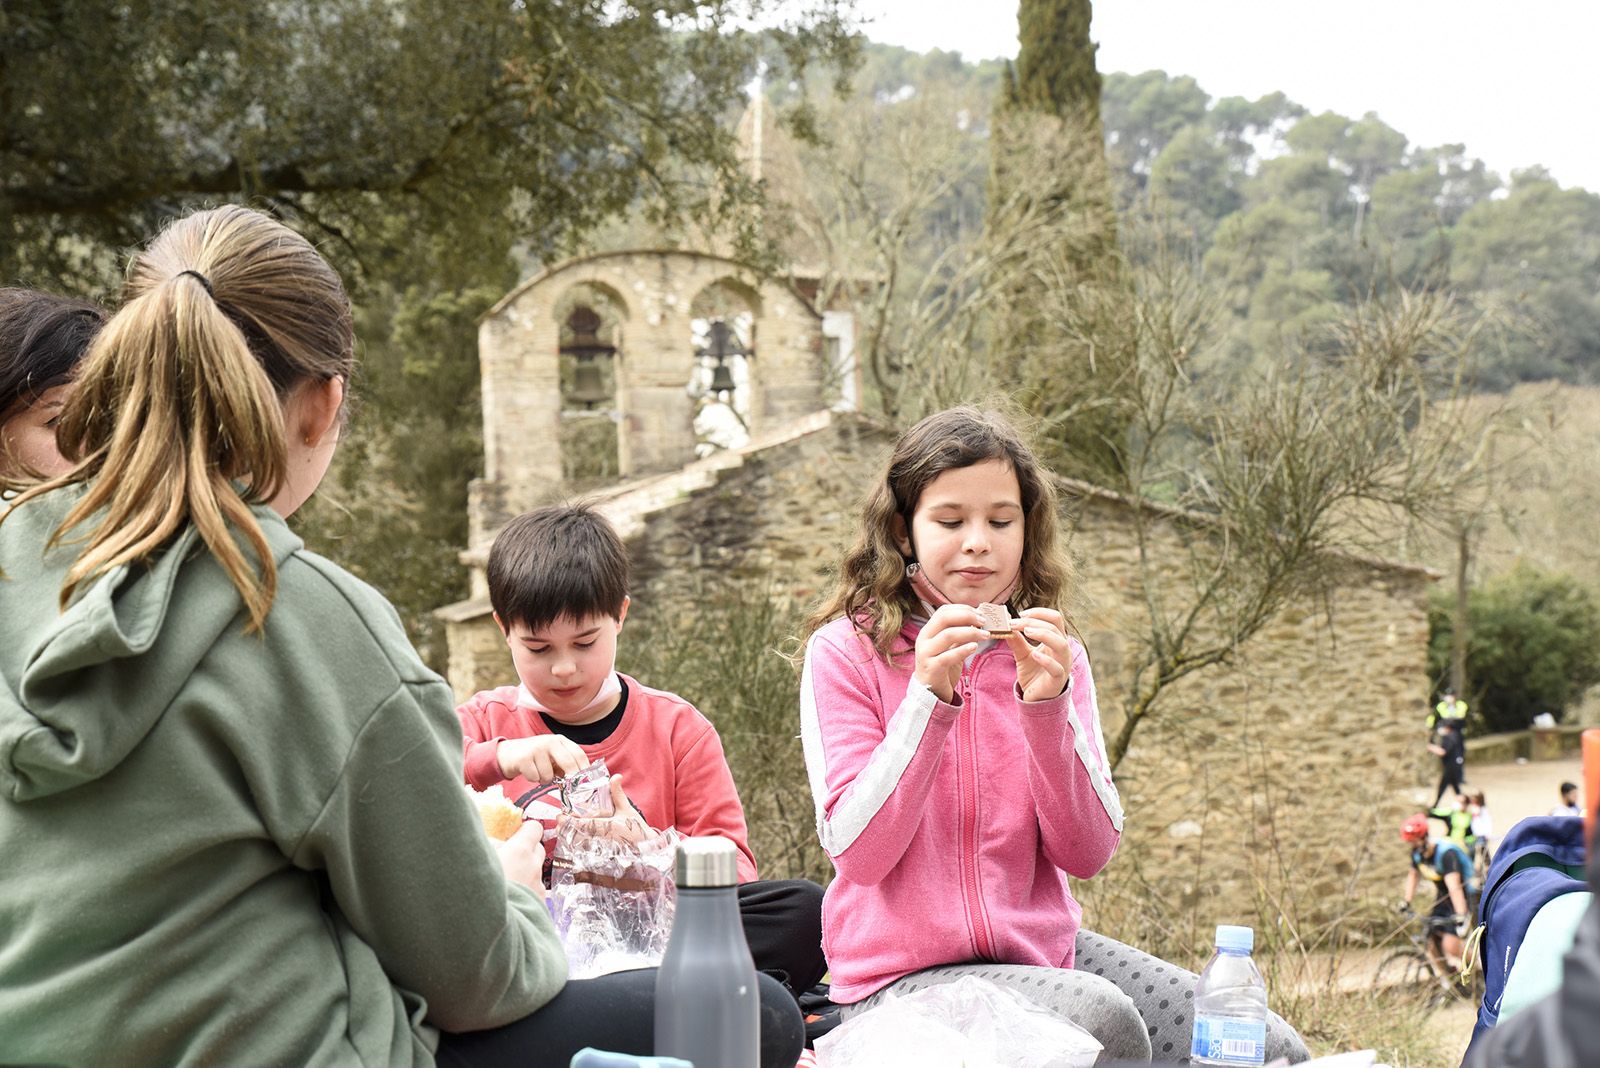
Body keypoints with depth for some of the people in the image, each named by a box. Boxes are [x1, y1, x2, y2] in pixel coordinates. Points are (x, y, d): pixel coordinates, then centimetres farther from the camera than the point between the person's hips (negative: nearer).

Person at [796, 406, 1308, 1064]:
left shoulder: (1050, 654, 5)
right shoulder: (845, 651, -6)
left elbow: (1087, 854, -4)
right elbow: (857, 852, -15)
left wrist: (1046, 705, -19)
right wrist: (929, 697, -25)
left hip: (1045, 951, 5)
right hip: (903, 976, -4)